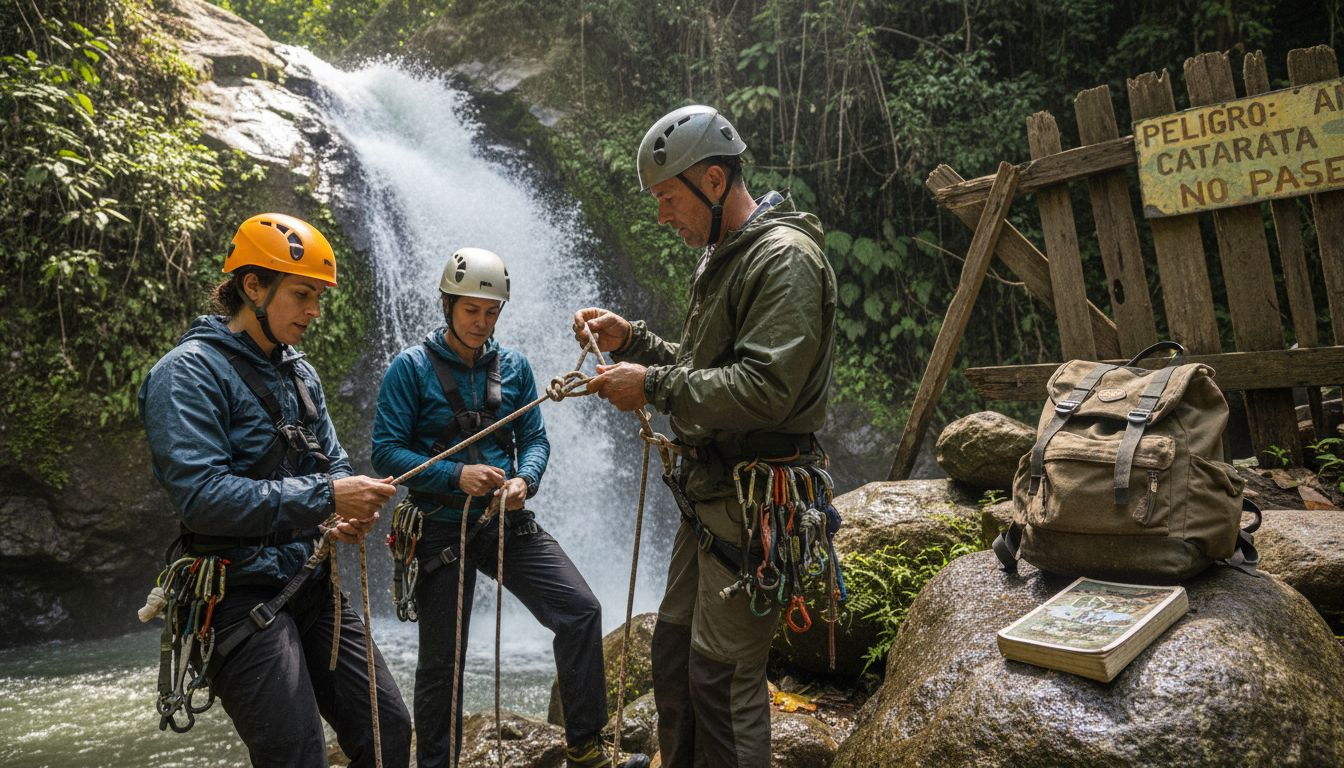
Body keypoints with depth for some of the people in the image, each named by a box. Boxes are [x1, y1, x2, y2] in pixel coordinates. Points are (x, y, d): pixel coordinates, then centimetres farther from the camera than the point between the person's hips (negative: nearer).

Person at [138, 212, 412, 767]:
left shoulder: (299, 373, 14)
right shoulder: (190, 372, -11)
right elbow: (200, 494, -22)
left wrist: (355, 510, -5)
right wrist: (323, 496, -24)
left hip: (314, 588, 8)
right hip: (243, 596, -7)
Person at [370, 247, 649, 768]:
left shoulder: (513, 366, 5)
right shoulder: (411, 368, -5)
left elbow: (535, 438, 6)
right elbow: (386, 451, -9)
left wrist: (525, 480, -15)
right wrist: (457, 475, -22)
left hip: (508, 522, 3)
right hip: (442, 526, -3)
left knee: (580, 611, -9)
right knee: (441, 663, 6)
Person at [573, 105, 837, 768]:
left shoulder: (784, 258, -15)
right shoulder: (721, 260, 17)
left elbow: (765, 387, -26)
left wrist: (652, 386, -20)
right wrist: (632, 339, 8)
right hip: (708, 490, 10)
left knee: (722, 675, -2)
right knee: (674, 647, 19)